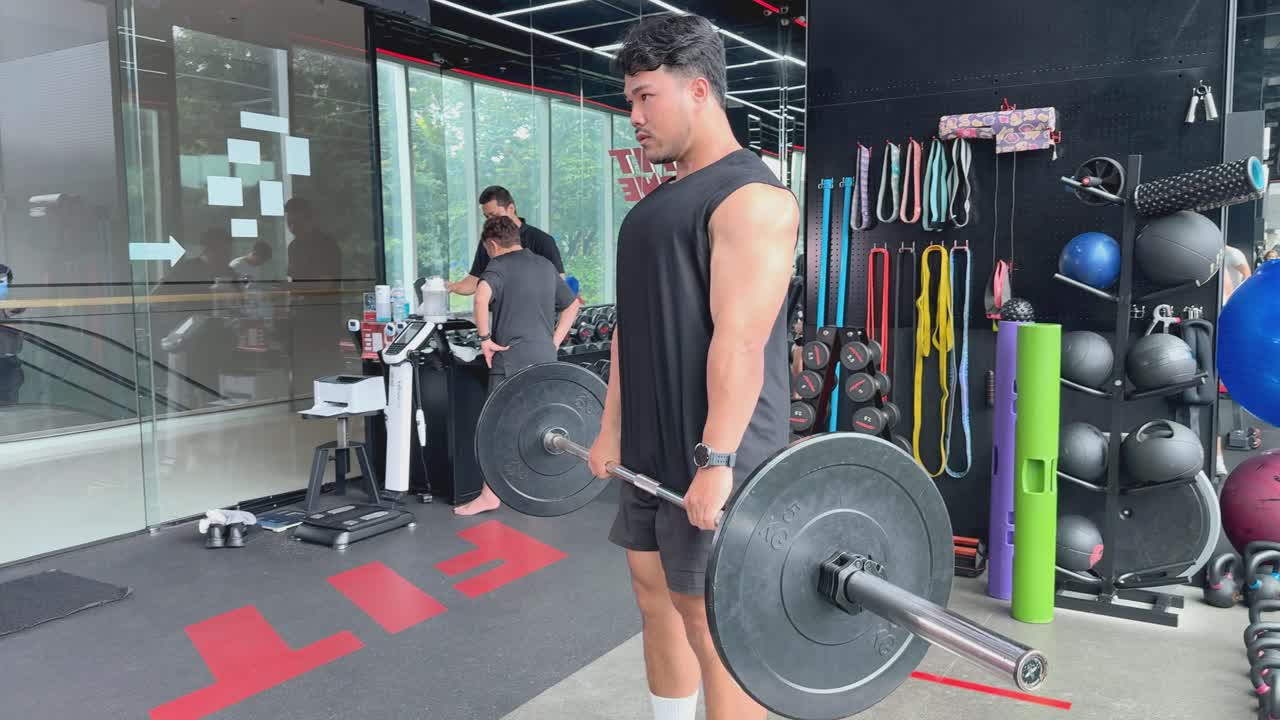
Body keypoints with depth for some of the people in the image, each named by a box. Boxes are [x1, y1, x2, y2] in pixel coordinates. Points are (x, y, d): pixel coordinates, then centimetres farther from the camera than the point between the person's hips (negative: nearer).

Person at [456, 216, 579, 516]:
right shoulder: (546, 266, 16)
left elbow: (482, 296, -26)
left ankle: (490, 497, 3)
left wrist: (485, 338, -17)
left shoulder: (499, 265, -5)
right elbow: (572, 305, 23)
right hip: (545, 358, 6)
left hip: (512, 358, -6)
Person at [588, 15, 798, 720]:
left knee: (710, 615, -2)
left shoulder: (749, 197, -14)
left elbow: (740, 341, -22)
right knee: (655, 591, 17)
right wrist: (611, 427, 16)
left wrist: (716, 461, -25)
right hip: (649, 446, 9)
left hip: (711, 452, -9)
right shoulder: (657, 199, 15)